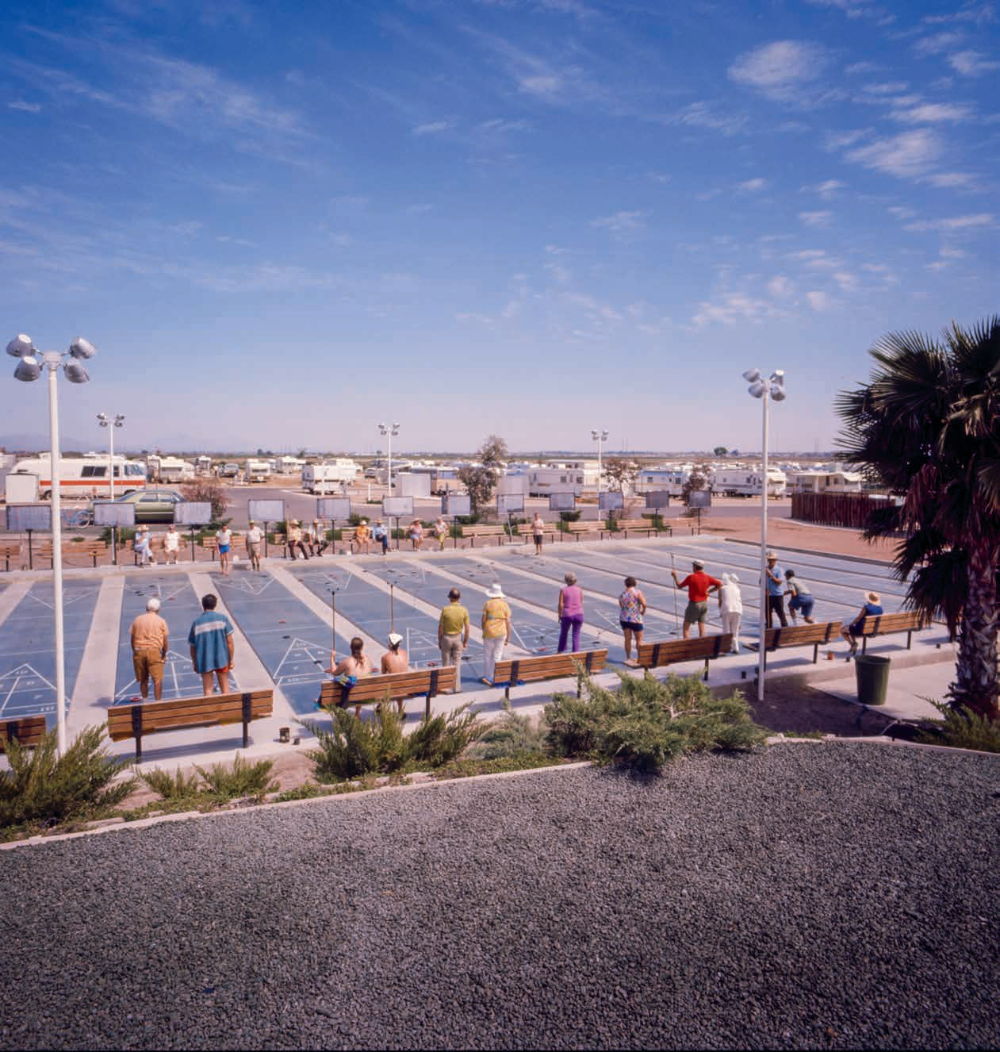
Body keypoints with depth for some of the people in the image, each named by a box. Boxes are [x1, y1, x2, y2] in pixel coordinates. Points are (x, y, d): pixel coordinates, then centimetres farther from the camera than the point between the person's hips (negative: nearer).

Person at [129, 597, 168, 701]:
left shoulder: (137, 620, 12)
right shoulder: (161, 621, 5)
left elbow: (132, 638, 11)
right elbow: (165, 640, 2)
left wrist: (135, 651, 19)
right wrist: (164, 654, 12)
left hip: (139, 651, 3)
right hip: (154, 650, -3)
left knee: (143, 679, 14)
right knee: (157, 679, -1)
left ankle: (145, 700, 22)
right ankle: (158, 701, -3)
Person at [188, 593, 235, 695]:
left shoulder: (196, 622, -3)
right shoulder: (223, 618, -5)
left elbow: (192, 646, 2)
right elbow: (229, 641, -6)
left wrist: (194, 663, 14)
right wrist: (231, 659, 2)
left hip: (204, 662, 0)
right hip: (221, 660, 0)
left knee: (207, 691, 9)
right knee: (225, 689, 14)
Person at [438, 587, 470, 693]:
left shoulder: (445, 610, -15)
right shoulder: (464, 610, -11)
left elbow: (440, 627, -9)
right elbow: (467, 628, -7)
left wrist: (439, 640, 3)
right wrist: (465, 642, 5)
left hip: (446, 638, -1)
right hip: (458, 638, 1)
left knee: (446, 663, 11)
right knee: (457, 663, 10)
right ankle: (456, 687, 10)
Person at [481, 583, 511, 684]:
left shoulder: (487, 604, -8)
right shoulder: (505, 605, -4)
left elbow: (483, 620, -7)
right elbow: (508, 622, -5)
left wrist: (483, 631, 11)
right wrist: (508, 638, 2)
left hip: (489, 633, -1)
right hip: (501, 633, 1)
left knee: (487, 655, 13)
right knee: (497, 656, 8)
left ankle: (487, 676, 18)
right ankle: (493, 678, 9)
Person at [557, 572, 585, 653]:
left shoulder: (563, 590, -6)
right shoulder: (579, 589, 0)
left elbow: (560, 605, -7)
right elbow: (581, 603, 5)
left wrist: (559, 615, 4)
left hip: (567, 615, -1)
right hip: (578, 614, 1)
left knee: (563, 633, 20)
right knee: (576, 635, 9)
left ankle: (560, 651, 33)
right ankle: (575, 653, 8)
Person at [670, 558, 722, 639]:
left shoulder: (691, 577, -16)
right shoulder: (707, 577, -1)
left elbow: (679, 586, -6)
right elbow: (720, 584, -2)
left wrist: (675, 576, 8)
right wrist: (709, 591, 2)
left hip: (694, 604, -5)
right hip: (704, 603, 5)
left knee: (686, 626, 5)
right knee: (701, 625, 10)